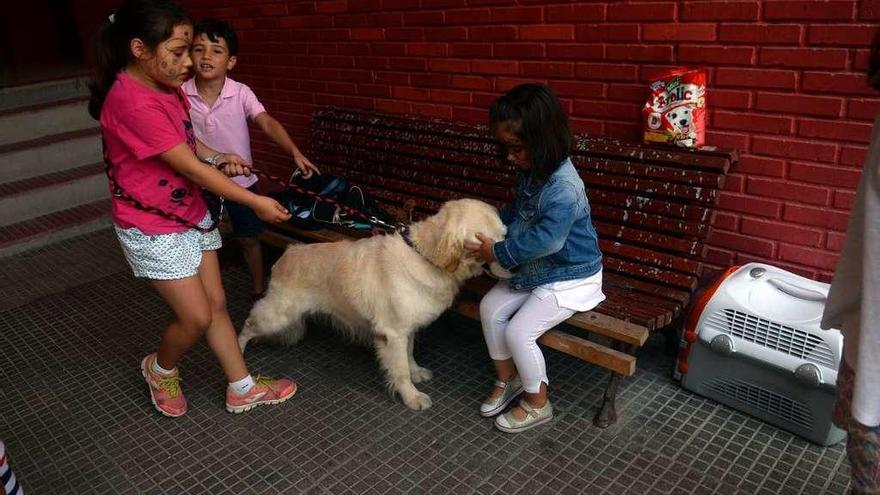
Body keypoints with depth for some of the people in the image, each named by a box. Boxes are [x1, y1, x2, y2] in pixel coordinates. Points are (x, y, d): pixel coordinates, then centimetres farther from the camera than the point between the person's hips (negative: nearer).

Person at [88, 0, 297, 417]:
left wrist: (219, 158, 0)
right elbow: (189, 168, -24)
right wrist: (255, 202, -18)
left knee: (216, 305, 12)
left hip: (191, 214, 8)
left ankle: (242, 388, 25)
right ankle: (160, 369, 31)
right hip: (153, 229, -8)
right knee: (197, 317, -1)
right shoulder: (130, 101, -27)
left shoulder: (164, 85, 0)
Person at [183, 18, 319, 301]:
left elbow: (267, 123, -26)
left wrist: (295, 153, -41)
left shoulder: (241, 93, -15)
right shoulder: (182, 95, -11)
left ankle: (259, 289, 35)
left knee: (248, 238, 13)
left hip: (241, 180, -1)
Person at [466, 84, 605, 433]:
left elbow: (545, 240, -34)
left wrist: (498, 253, -25)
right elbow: (517, 211, 15)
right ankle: (507, 379, 21)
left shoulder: (564, 188, -31)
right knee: (490, 307, 1)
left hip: (571, 277, -9)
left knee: (519, 332, -14)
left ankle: (537, 404, 10)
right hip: (536, 270, 9)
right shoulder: (531, 171, -1)